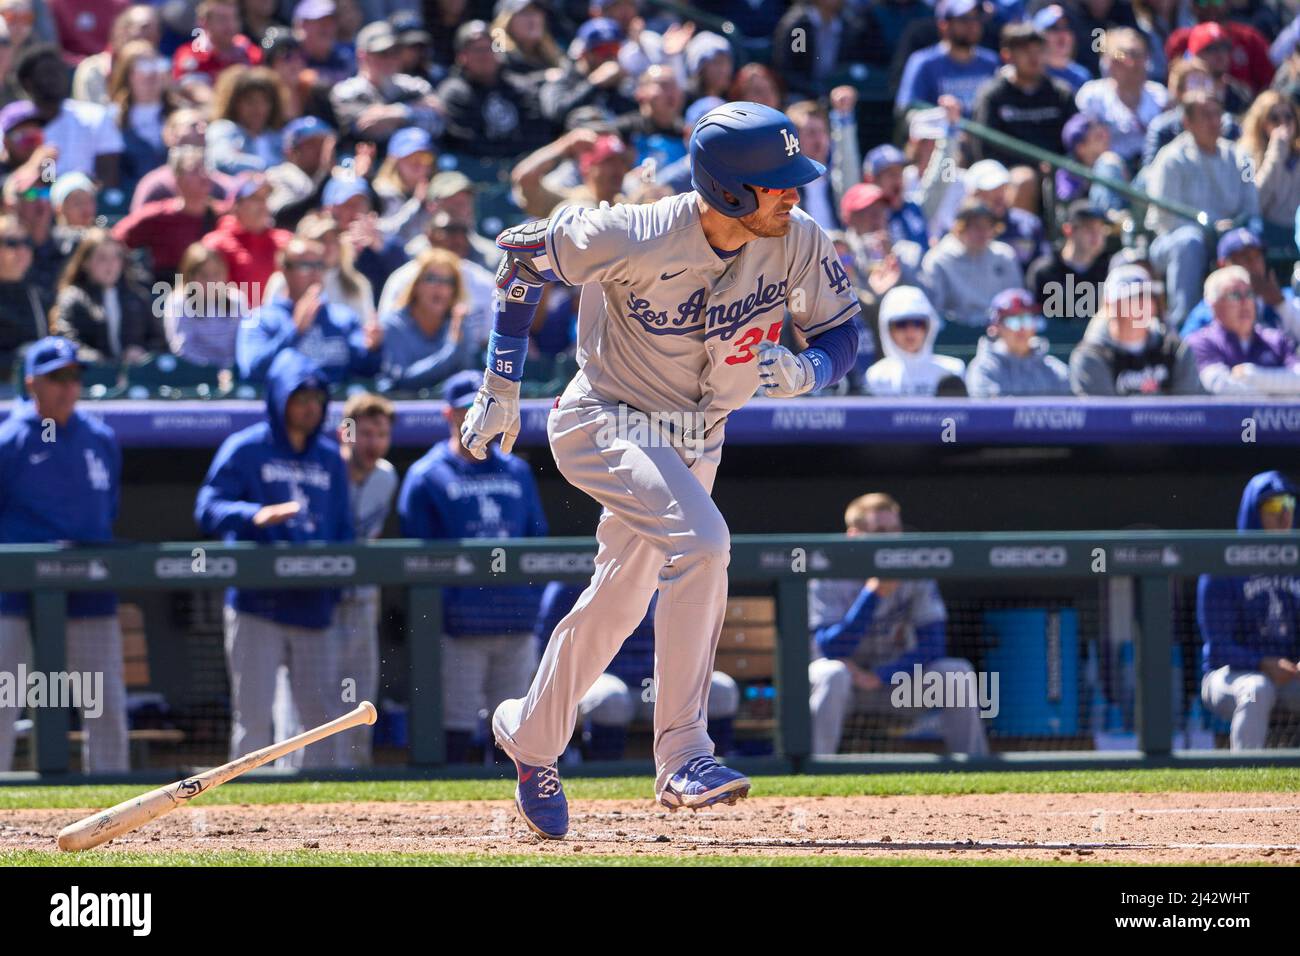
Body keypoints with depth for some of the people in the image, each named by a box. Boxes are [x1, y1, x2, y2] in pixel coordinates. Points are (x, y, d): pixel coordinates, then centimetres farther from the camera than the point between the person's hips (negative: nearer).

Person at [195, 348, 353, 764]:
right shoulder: (245, 449, -1)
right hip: (256, 602, -5)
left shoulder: (330, 457, 15)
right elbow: (207, 509, -10)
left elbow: (343, 530, 17)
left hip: (314, 609, 5)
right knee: (252, 715, -5)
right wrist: (255, 515, -29)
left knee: (324, 715, 5)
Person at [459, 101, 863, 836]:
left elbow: (842, 335, -1)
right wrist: (501, 387, -8)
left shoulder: (799, 243, -15)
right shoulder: (636, 239, -28)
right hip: (607, 424, -6)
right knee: (700, 540, -30)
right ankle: (683, 754, -27)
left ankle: (531, 738, 40)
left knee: (621, 600, 16)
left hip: (697, 440, 6)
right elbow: (522, 254, -12)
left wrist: (801, 372, -26)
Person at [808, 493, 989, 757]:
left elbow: (932, 646, -13)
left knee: (958, 673, -20)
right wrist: (874, 593, -36)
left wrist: (878, 677, -25)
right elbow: (830, 649, -29)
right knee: (833, 675, -38)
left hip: (893, 677, 3)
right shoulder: (831, 579, -17)